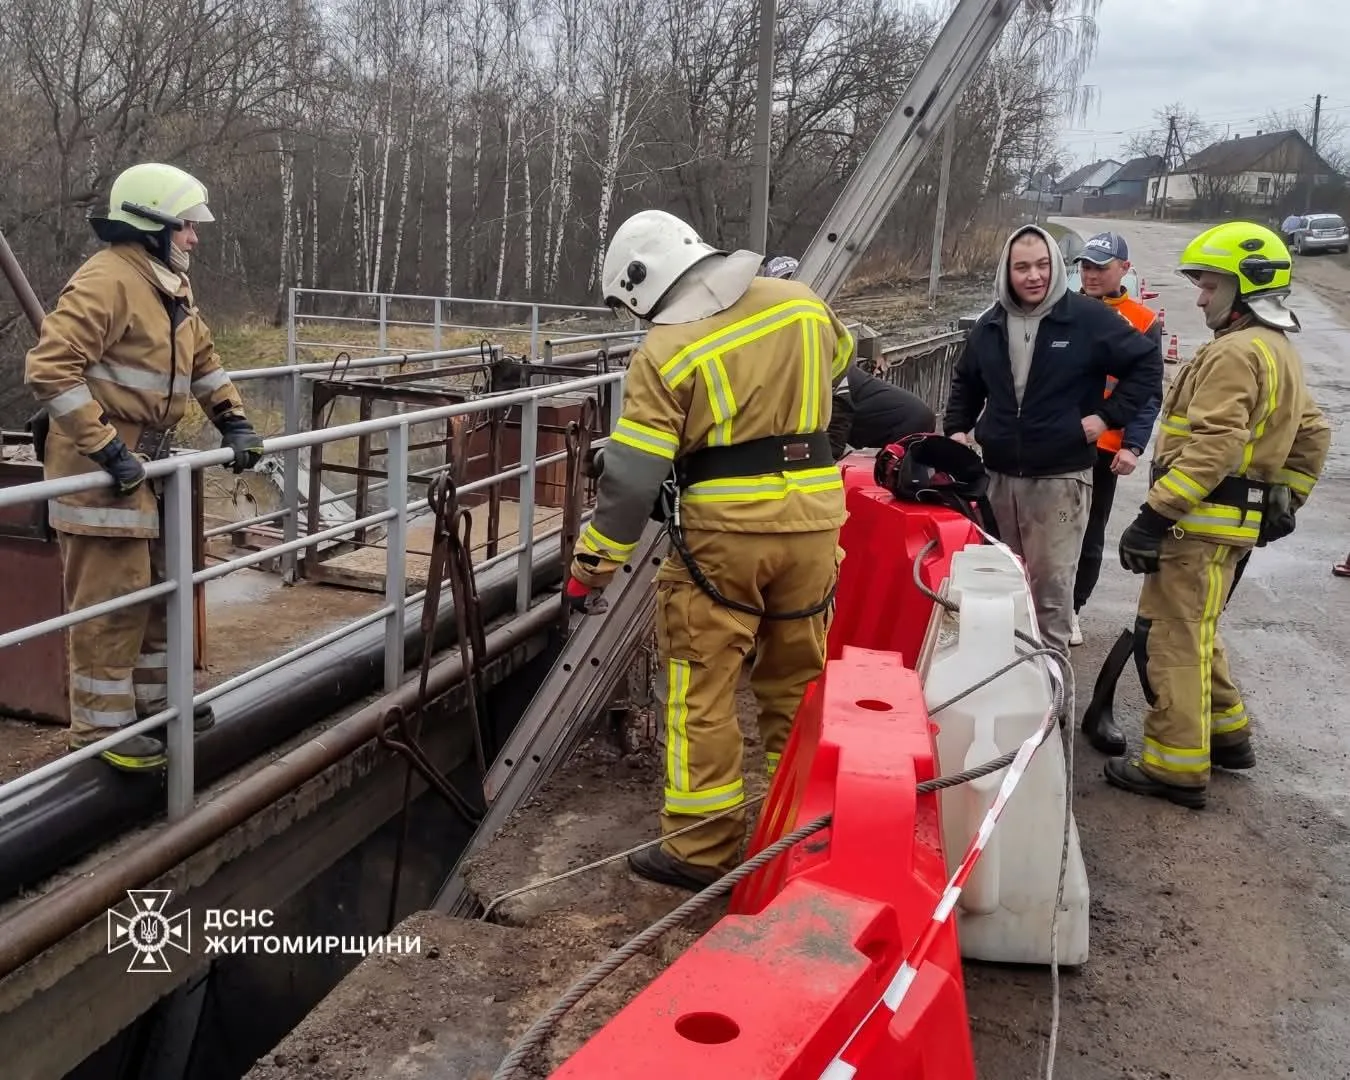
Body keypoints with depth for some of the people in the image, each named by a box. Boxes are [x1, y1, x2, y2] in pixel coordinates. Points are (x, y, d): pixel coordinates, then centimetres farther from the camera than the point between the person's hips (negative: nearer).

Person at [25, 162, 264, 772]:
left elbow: (202, 358, 25)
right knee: (110, 598, -5)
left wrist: (233, 421, 14)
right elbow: (50, 367, -25)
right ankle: (101, 727, 6)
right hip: (100, 467, -10)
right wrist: (106, 448, -27)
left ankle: (152, 699, 33)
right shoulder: (107, 280, -18)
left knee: (157, 586, 18)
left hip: (146, 463, 10)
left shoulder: (171, 285, 13)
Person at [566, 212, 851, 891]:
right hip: (813, 522, 5)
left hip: (723, 531, -5)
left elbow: (631, 475, -12)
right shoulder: (799, 300, 5)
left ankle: (702, 848, 10)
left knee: (702, 690, 5)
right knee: (798, 682, 17)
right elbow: (839, 358, 27)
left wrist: (591, 565, -2)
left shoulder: (667, 350, -10)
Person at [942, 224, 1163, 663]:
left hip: (1060, 477, -5)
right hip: (998, 474, 5)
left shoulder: (1088, 318, -7)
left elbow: (1147, 363, -1)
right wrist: (957, 428, 13)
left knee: (1050, 585, -3)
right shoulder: (990, 324, 8)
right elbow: (966, 381, 25)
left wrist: (1109, 415, -7)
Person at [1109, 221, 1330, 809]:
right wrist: (1284, 502, 25)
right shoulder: (1279, 351, 18)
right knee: (1193, 631, 22)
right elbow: (1313, 434, 24)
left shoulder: (1234, 352, -16)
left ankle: (1176, 767, 0)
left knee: (1171, 639, -5)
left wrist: (1153, 515, -26)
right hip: (1239, 520, 10)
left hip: (1203, 520, -10)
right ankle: (1226, 732, 32)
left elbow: (1212, 448, -25)